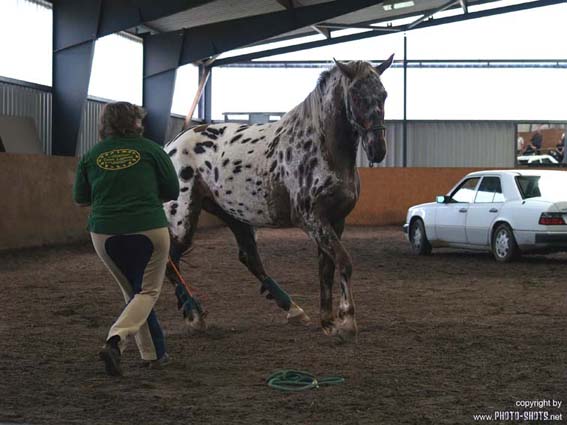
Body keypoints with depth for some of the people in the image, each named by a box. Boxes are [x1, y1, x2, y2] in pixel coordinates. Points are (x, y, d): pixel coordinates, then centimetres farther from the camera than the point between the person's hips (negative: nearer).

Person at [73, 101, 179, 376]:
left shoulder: (90, 156, 6)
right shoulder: (151, 150, 0)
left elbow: (80, 199, 12)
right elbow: (172, 192, 7)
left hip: (104, 233, 3)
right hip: (149, 230, -3)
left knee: (132, 292, 19)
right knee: (148, 292, 5)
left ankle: (153, 354, 21)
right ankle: (116, 340, -18)